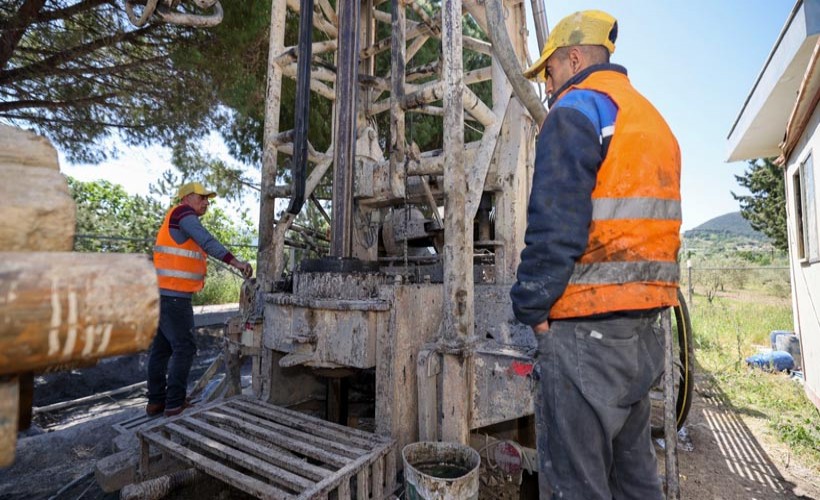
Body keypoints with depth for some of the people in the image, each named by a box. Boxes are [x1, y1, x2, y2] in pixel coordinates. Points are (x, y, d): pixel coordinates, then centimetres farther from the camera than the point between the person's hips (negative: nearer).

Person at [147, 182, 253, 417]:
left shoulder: (178, 220, 22)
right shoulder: (184, 214, -8)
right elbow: (207, 241, -25)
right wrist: (235, 261, -33)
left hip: (163, 294, 10)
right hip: (173, 296, -10)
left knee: (162, 348, 14)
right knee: (184, 347, -5)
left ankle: (156, 401, 23)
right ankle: (175, 404, 2)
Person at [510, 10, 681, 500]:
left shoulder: (578, 108, -6)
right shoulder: (653, 119, 21)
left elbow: (554, 227, -19)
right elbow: (649, 222, 19)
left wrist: (532, 307, -9)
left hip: (587, 329, -9)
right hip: (647, 327, 10)